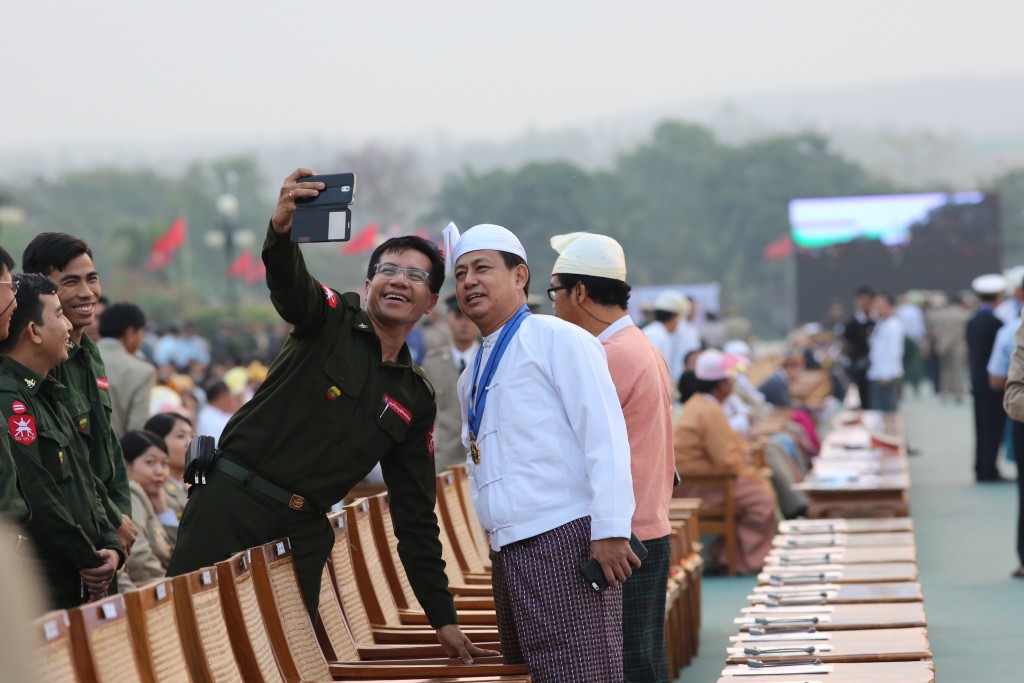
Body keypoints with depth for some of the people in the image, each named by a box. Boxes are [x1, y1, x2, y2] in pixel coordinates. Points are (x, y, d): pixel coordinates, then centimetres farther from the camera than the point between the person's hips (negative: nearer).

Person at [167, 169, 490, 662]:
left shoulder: (416, 400, 14)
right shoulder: (331, 321, 3)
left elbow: (416, 515, 17)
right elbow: (287, 283, -23)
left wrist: (443, 617, 12)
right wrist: (281, 231, -48)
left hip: (302, 533, 4)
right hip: (230, 506, -4)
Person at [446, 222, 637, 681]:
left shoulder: (556, 339, -4)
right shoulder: (472, 377, 21)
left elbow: (604, 433, -12)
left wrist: (610, 528, -19)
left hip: (565, 540, -8)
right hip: (508, 552, 8)